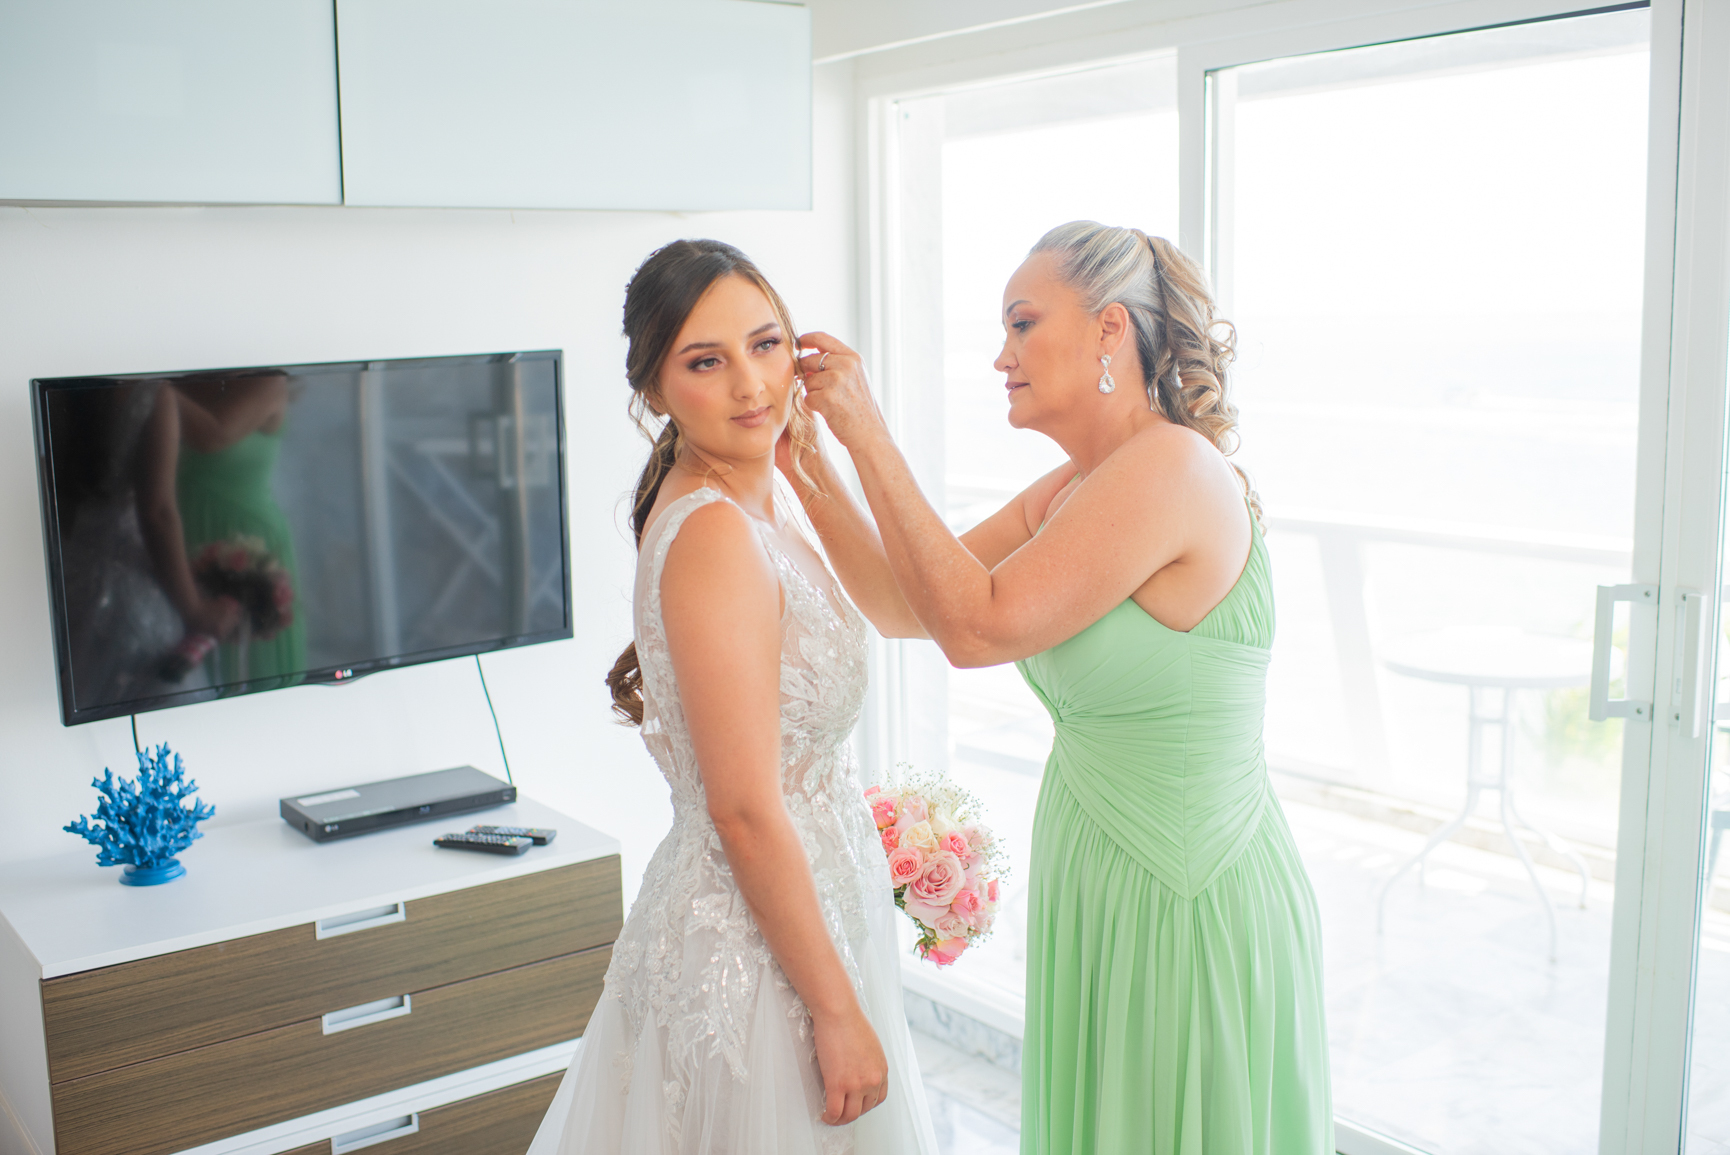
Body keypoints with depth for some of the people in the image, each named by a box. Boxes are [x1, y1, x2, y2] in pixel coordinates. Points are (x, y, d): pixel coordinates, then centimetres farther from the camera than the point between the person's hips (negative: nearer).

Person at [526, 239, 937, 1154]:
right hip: (757, 951, -9)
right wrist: (838, 1009, -18)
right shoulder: (714, 536, -24)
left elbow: (902, 608, 16)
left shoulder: (758, 505, 4)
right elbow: (746, 812, -24)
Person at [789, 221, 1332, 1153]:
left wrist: (868, 436, -20)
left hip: (1189, 907, -8)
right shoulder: (1064, 494, 7)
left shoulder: (1173, 469, -22)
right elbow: (908, 603, 6)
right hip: (1099, 899, 9)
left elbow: (978, 627, -25)